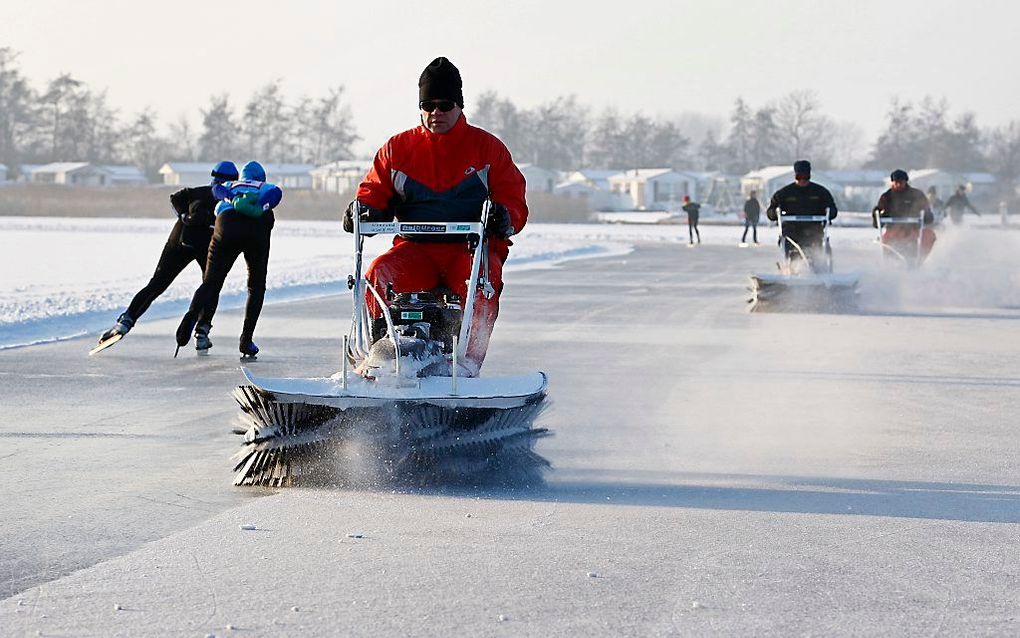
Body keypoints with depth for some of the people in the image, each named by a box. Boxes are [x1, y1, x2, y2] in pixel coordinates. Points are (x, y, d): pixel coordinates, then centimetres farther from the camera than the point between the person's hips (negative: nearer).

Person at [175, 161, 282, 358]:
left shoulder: (230, 186, 35)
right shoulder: (266, 188, 31)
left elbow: (217, 189, 13)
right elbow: (275, 192, 8)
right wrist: (260, 210, -1)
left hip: (227, 226, 1)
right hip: (258, 229, -1)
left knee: (211, 282, 3)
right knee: (256, 287, 16)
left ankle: (192, 315, -29)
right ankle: (246, 340, 6)